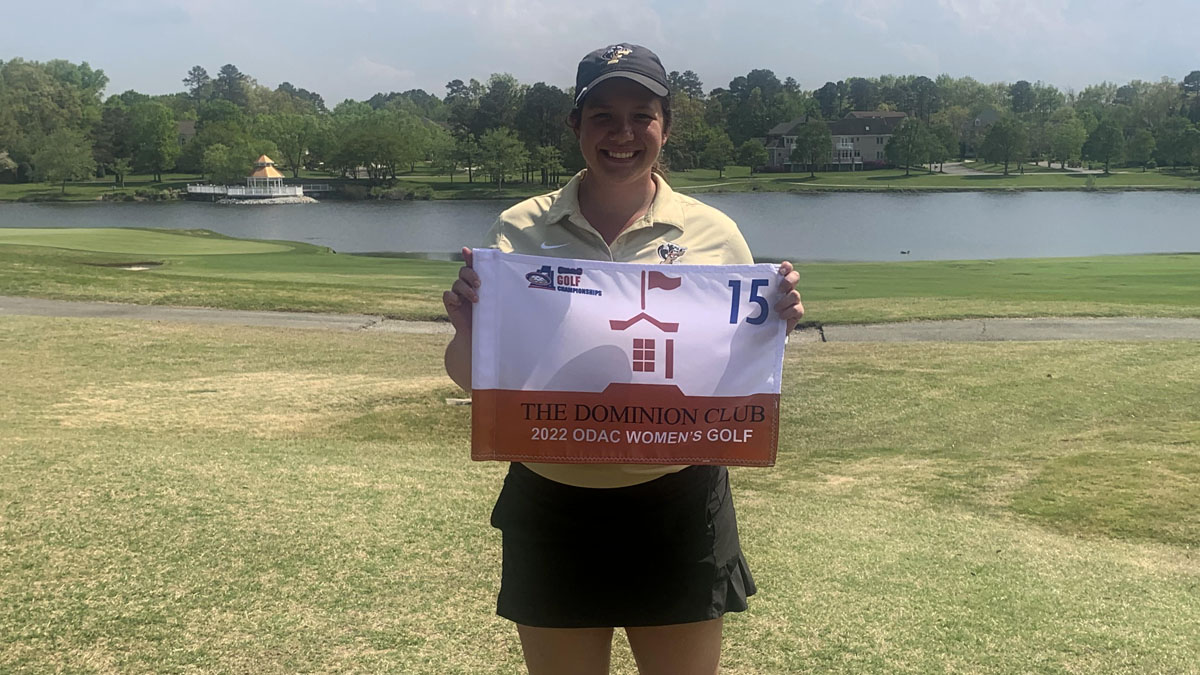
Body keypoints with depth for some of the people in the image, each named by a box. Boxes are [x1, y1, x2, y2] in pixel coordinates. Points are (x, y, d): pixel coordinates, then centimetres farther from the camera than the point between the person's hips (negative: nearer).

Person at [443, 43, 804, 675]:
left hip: (678, 505, 0)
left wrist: (778, 322, -15)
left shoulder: (712, 233, -1)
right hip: (552, 509, 0)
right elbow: (471, 377, 1)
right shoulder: (520, 230, -1)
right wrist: (466, 323, -20)